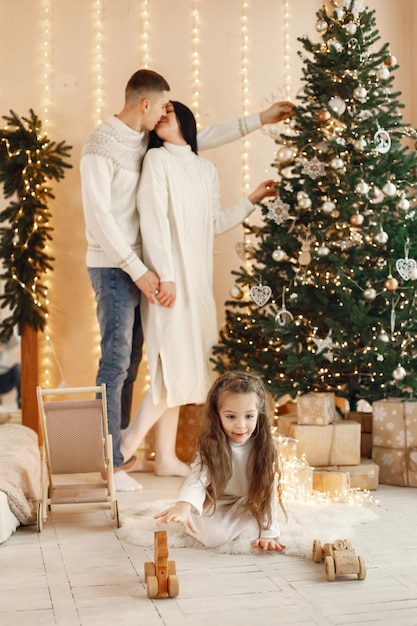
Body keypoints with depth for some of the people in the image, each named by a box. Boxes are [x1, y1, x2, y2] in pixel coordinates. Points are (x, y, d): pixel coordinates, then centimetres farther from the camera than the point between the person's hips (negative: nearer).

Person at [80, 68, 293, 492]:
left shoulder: (145, 139, 11)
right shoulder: (101, 144, -13)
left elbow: (200, 138, 22)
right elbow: (97, 215, -18)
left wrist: (259, 120, 21)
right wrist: (137, 270, -19)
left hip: (137, 267, 9)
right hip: (113, 268, -8)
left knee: (129, 362, 11)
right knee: (115, 362, -9)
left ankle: (119, 451, 20)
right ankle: (108, 464, -3)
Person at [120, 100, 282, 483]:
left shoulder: (207, 170, 16)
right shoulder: (158, 158, -3)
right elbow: (153, 219, -11)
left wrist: (252, 200, 21)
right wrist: (165, 275, -18)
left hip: (198, 277, 7)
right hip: (170, 276, -6)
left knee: (182, 369, 8)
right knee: (177, 367, -11)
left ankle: (166, 456, 15)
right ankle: (124, 448, -1)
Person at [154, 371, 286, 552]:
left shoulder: (264, 448, -18)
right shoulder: (211, 447, -23)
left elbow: (268, 493, -14)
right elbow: (197, 478, -40)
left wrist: (268, 533, -18)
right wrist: (184, 504, -61)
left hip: (248, 507, 1)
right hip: (215, 507, -1)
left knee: (251, 534, -27)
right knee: (214, 537, -26)